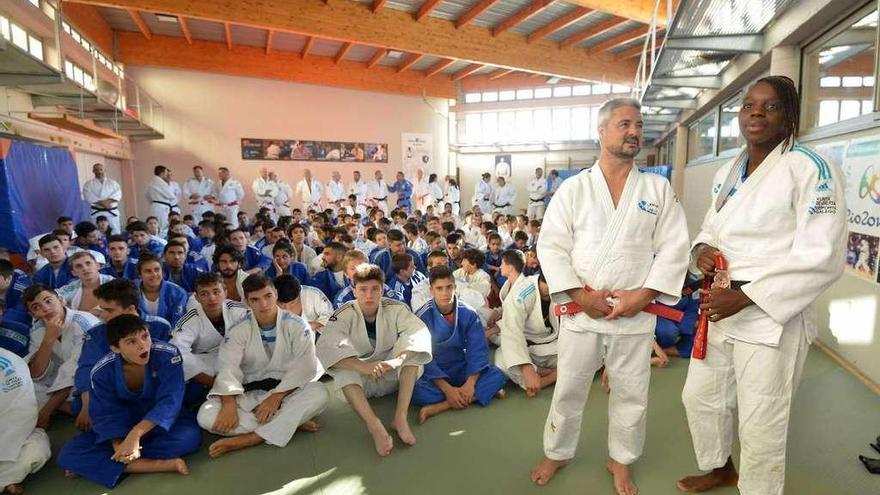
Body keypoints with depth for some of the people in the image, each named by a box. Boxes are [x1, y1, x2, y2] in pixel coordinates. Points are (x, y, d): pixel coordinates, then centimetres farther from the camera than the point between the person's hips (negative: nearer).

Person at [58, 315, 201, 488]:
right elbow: (106, 414, -13)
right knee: (68, 455, -19)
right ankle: (161, 465, -27)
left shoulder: (168, 355, -24)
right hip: (123, 425, 3)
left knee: (190, 436, -35)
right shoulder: (102, 371, -15)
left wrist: (136, 434, -38)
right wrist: (118, 444, -31)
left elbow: (169, 401, -28)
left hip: (162, 421, -3)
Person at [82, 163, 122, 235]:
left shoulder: (113, 183, 13)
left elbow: (117, 194, -2)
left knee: (115, 231, -2)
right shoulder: (88, 184, 8)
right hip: (96, 212, -2)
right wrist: (102, 202, -18)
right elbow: (89, 197, -7)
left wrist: (108, 201, -18)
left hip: (112, 212, 2)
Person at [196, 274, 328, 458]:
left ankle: (249, 439, -30)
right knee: (207, 415, -24)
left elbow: (304, 366, -12)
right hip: (251, 393, 2)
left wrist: (276, 397, -22)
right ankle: (292, 422, -24)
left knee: (319, 393, -32)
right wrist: (229, 405, -29)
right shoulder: (238, 331, 0)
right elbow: (227, 368, -12)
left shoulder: (296, 325, -5)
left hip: (287, 392, -1)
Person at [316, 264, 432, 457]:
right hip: (360, 381, -1)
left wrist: (398, 360, -44)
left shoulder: (395, 309, -11)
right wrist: (364, 367, -45)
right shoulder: (344, 315, -15)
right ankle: (375, 426, -44)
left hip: (392, 376, 1)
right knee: (342, 370, -32)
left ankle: (401, 417, -31)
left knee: (412, 348, -25)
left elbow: (420, 334, -26)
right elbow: (325, 348, -31)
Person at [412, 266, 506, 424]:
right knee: (416, 389, -34)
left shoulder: (468, 314, -5)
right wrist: (447, 389, -25)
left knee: (497, 376, -22)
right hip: (433, 374, -2)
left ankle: (439, 407, -27)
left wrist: (470, 383, -24)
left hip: (461, 369, 3)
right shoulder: (423, 317, -12)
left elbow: (478, 350, -8)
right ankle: (480, 394, -22)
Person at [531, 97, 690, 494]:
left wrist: (644, 294, -12)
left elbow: (673, 249, 0)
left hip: (636, 313, 1)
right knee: (568, 391, 12)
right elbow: (551, 245, -4)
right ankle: (557, 453, 35)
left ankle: (620, 460, 38)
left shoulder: (658, 189, 4)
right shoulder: (573, 188, 0)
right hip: (581, 312, -1)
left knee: (631, 395, 14)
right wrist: (580, 295, -13)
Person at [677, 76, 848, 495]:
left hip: (771, 316, -7)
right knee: (700, 397, 22)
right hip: (719, 309, 8)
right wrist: (702, 247, -3)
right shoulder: (727, 173, 9)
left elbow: (821, 256, -19)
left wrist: (746, 296, -23)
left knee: (760, 427, 5)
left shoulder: (810, 168, -13)